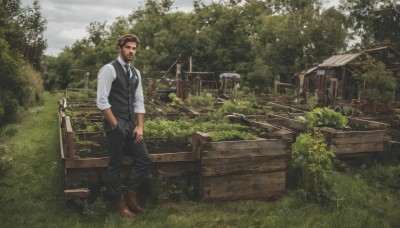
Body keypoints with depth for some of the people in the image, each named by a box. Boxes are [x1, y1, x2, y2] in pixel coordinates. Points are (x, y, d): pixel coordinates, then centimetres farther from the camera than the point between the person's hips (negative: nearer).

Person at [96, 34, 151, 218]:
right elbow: (101, 101, -16)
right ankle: (118, 202, 21)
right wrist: (115, 126, -16)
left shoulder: (135, 73, 12)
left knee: (144, 160, 8)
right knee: (116, 164, 4)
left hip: (131, 123, 7)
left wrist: (140, 126, 2)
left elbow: (139, 102, 12)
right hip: (115, 124, -7)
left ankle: (130, 195, 23)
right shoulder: (109, 69, -11)